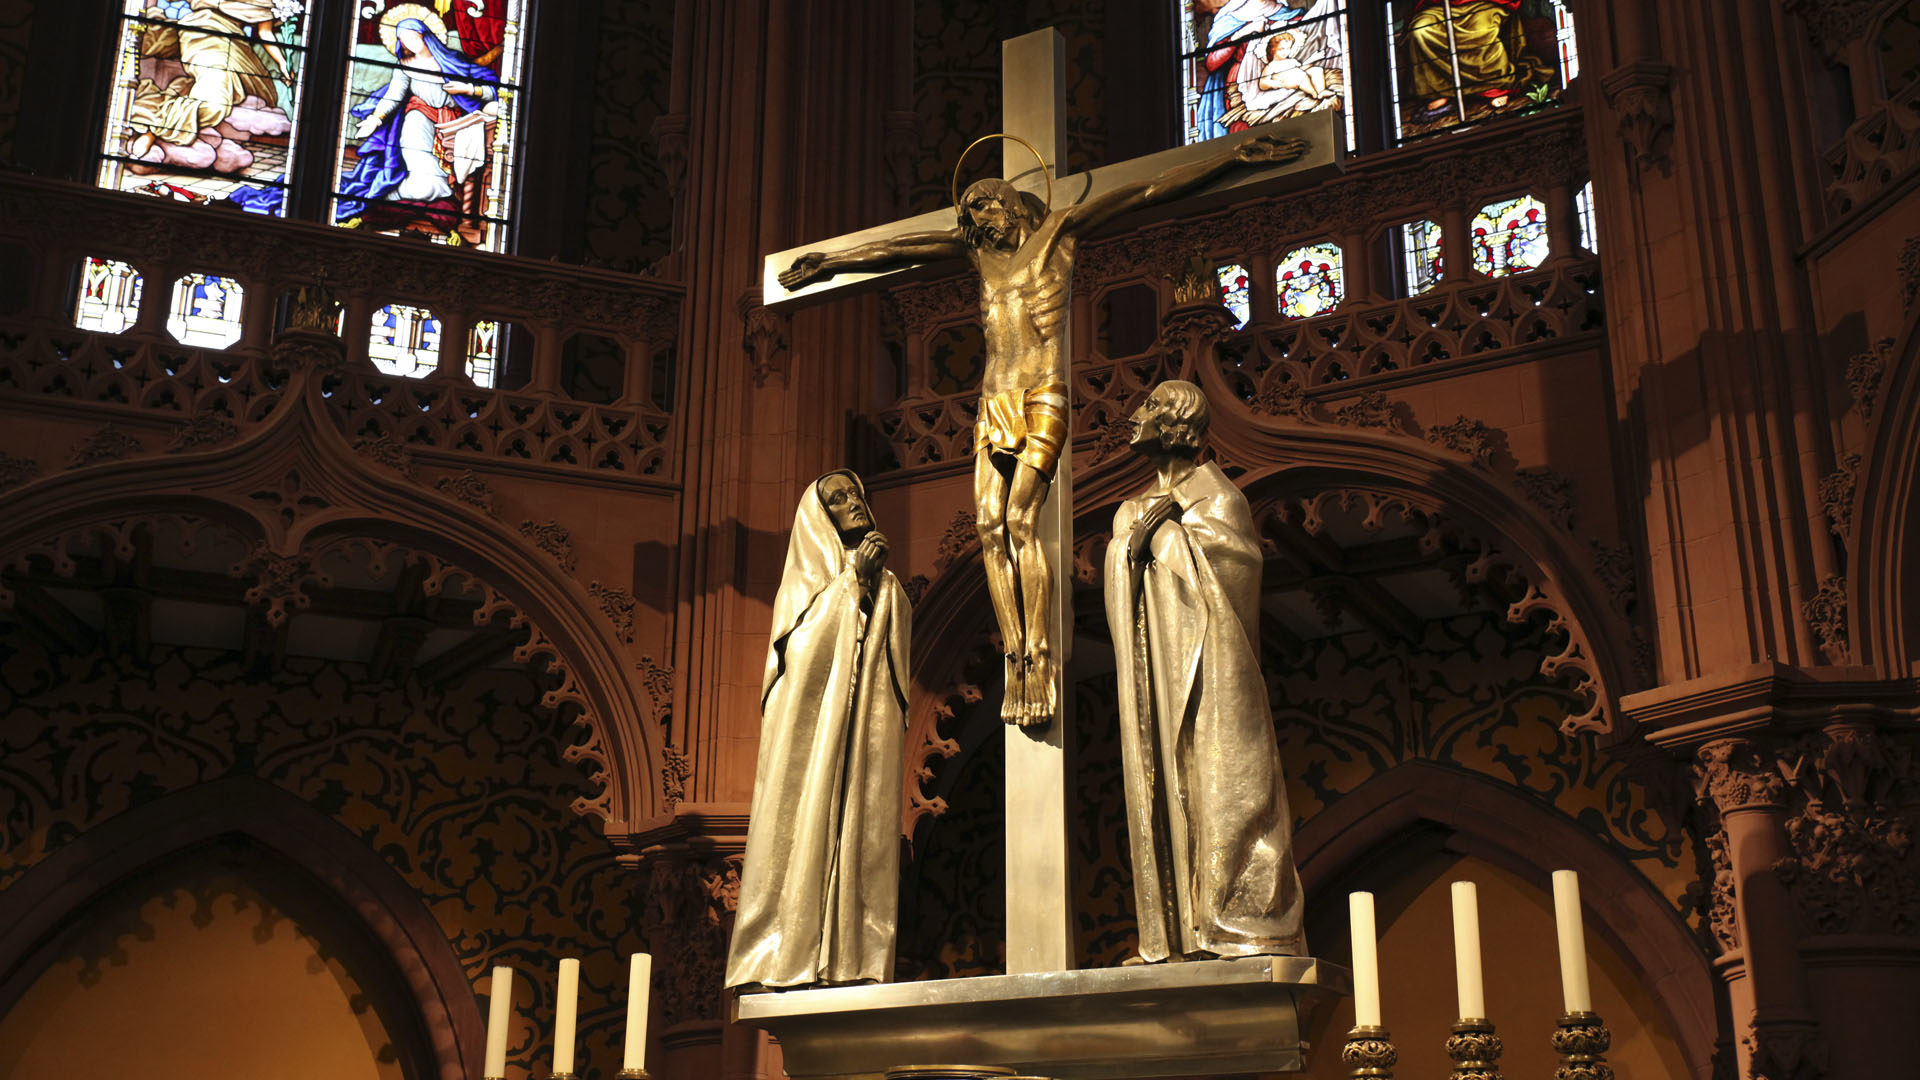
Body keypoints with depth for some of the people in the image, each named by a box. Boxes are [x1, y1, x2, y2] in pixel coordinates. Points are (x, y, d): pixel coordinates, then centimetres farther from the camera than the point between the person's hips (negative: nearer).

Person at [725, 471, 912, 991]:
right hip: (811, 729, -3)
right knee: (805, 835, -11)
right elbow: (801, 649, -9)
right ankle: (787, 963, -12)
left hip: (869, 735, 3)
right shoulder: (804, 582, 10)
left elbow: (899, 672, 12)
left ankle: (855, 963, -9)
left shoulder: (887, 588, 20)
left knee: (864, 840, -6)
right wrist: (850, 579, -8)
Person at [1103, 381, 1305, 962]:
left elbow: (1242, 553, -10)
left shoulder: (1209, 488, 5)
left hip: (1205, 657, -6)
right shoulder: (1133, 511, 24)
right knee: (1161, 779, -1)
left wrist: (1171, 529, -8)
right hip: (1155, 670, 7)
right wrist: (1136, 538, 2)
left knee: (1217, 773, -12)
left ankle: (1250, 927, -14)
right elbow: (1118, 590, 19)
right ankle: (1179, 934, -3)